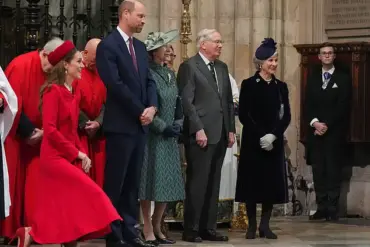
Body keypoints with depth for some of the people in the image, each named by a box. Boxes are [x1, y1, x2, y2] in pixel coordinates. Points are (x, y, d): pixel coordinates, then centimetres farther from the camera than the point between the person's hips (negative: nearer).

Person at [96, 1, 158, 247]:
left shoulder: (140, 46, 15)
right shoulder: (108, 45, -10)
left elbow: (149, 81, 14)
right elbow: (115, 84, -16)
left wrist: (152, 107, -4)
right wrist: (140, 111, -13)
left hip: (140, 124, 7)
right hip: (120, 124, -7)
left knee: (133, 182, 9)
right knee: (115, 182, -2)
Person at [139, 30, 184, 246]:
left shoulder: (170, 74, 12)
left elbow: (178, 103, 15)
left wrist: (178, 125, -1)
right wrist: (163, 127, -13)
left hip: (169, 137, 7)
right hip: (151, 136, -7)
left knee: (168, 182, 8)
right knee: (151, 182, -4)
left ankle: (157, 227, 18)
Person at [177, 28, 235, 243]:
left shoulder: (222, 67, 17)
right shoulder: (189, 66, -5)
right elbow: (187, 101, -11)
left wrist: (231, 129, 11)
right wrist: (198, 129, -17)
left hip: (221, 134, 7)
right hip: (201, 134, -7)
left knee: (213, 184, 9)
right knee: (197, 183, -4)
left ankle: (208, 228, 14)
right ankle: (191, 230, 2)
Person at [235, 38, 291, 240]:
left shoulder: (281, 86, 8)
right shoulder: (248, 84, -2)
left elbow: (286, 116, 4)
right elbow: (243, 115, -6)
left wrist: (273, 135, -11)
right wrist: (261, 136, -14)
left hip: (275, 142, 3)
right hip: (253, 142, -3)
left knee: (272, 182, 2)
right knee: (252, 181, -1)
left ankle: (265, 226, 10)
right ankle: (252, 226, 7)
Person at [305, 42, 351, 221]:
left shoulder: (343, 79, 3)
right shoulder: (312, 78, 16)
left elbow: (343, 106, -4)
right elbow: (308, 104, 10)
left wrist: (327, 125, -11)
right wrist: (315, 122, -8)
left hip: (335, 131, -4)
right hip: (316, 131, 4)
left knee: (333, 171, -5)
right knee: (318, 170, 1)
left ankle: (332, 209, -5)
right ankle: (321, 208, 3)